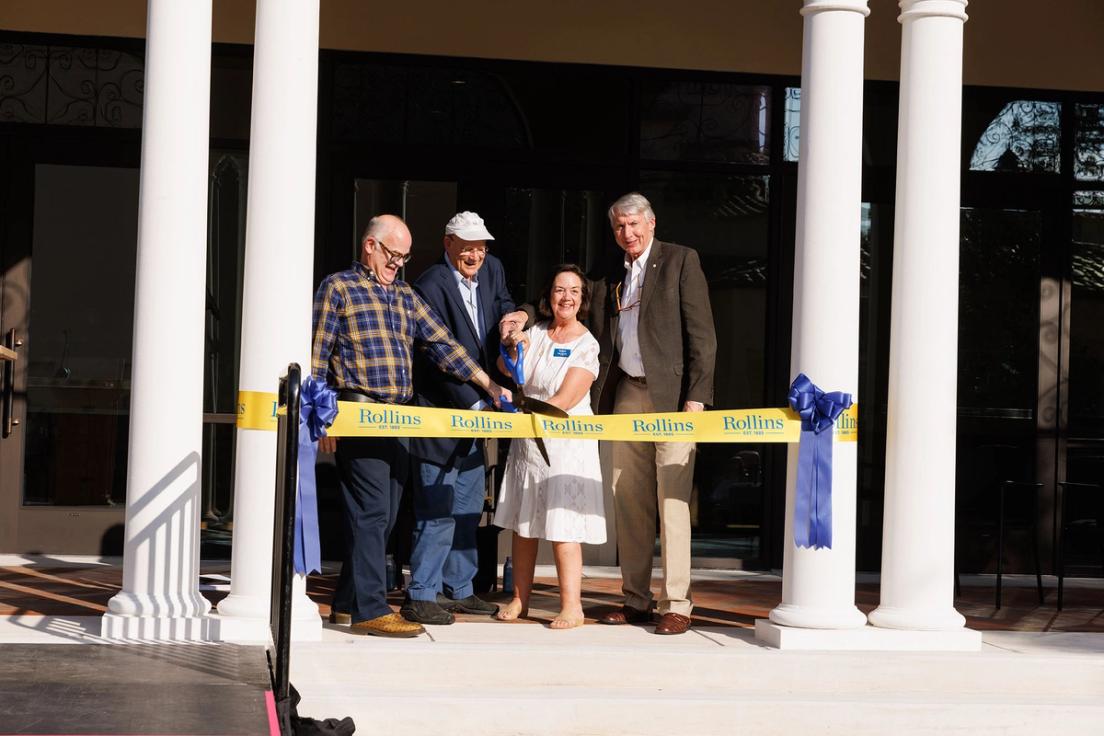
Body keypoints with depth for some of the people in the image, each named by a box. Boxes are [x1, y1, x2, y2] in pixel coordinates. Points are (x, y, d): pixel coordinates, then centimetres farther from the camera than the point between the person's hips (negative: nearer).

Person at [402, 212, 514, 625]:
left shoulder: (491, 271, 7)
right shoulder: (431, 288, -17)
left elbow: (505, 310, 21)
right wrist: (476, 405, -25)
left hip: (474, 412, 8)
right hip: (439, 412, -8)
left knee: (468, 508, 14)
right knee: (436, 509, -7)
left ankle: (457, 590, 24)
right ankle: (421, 597, -1)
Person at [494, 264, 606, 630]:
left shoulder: (587, 345, -6)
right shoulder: (535, 334, 8)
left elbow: (564, 401, -12)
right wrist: (511, 345, -17)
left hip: (565, 444, -5)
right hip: (528, 444, 5)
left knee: (562, 526, -9)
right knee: (523, 524, 9)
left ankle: (571, 606, -8)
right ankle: (520, 599, 16)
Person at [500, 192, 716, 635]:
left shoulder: (681, 262, 0)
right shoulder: (608, 279, 17)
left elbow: (701, 333, -5)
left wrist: (695, 396, -12)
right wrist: (527, 316, 5)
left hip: (671, 395, -6)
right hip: (626, 395, 6)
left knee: (671, 500, -8)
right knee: (628, 500, 6)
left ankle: (676, 605, -5)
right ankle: (636, 599, 14)